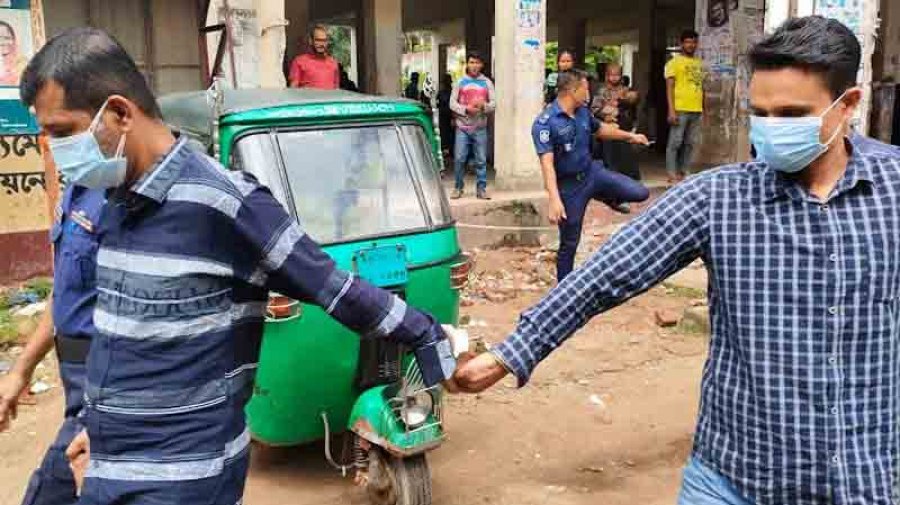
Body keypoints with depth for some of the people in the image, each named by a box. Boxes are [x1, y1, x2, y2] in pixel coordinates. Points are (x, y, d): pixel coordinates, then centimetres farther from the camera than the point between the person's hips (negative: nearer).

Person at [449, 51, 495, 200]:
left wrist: (483, 105, -18)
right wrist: (466, 109, -15)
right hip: (462, 127, 0)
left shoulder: (487, 83, 7)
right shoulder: (460, 82, 5)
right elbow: (452, 103, 1)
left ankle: (481, 189, 8)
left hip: (480, 128, 1)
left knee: (481, 160, 1)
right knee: (459, 159, -1)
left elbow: (493, 103, 3)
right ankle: (458, 188, 12)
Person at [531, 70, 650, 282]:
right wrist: (555, 199, -39)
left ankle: (608, 197, 33)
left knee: (641, 193, 1)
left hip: (593, 172, 6)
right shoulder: (545, 123, -23)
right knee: (569, 243, 3)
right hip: (569, 185, -6)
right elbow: (547, 163, -30)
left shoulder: (583, 111, 0)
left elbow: (600, 129, 22)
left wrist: (630, 136, 29)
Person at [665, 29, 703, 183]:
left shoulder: (699, 63, 17)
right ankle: (672, 174, -1)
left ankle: (684, 171, 17)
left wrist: (704, 109, 15)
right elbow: (669, 87, -7)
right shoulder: (674, 62, -1)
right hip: (680, 109, -6)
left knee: (690, 143, 8)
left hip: (696, 110, 6)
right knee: (675, 142, -5)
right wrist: (671, 110, -16)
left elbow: (700, 86, 20)